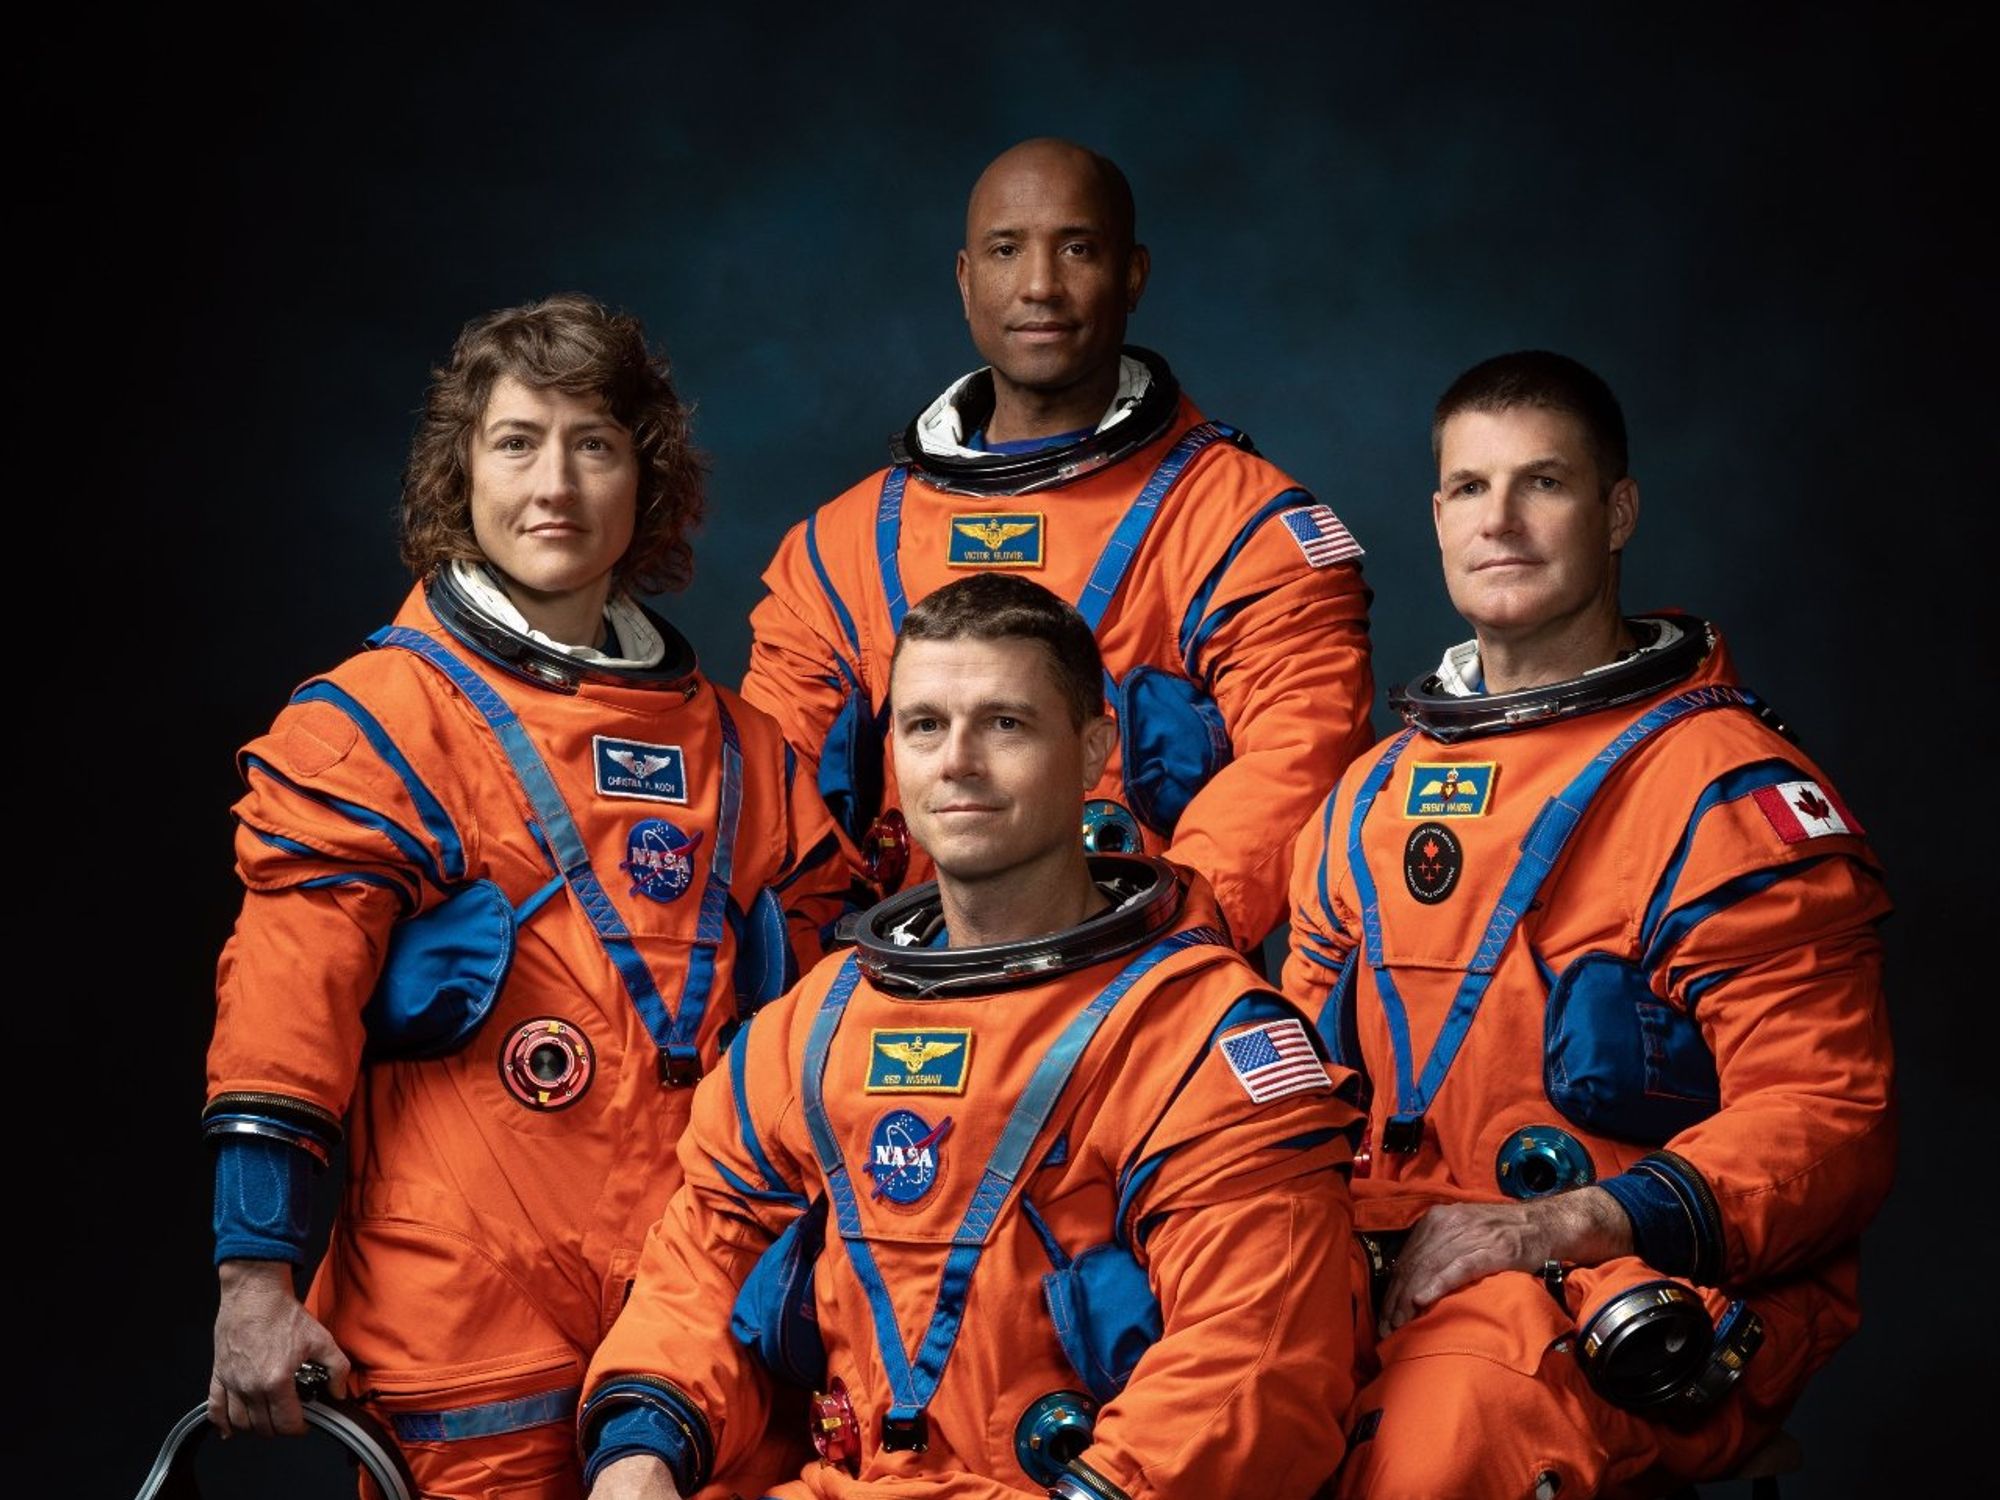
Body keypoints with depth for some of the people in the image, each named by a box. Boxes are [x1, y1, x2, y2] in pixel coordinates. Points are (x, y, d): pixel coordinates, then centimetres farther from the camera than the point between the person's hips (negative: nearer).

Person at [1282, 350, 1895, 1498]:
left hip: (1657, 1302, -6)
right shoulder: (1379, 794, 19)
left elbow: (1826, 1121, -9)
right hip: (1401, 1262, 6)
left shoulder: (1729, 794, -3)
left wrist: (1554, 1227, -20)